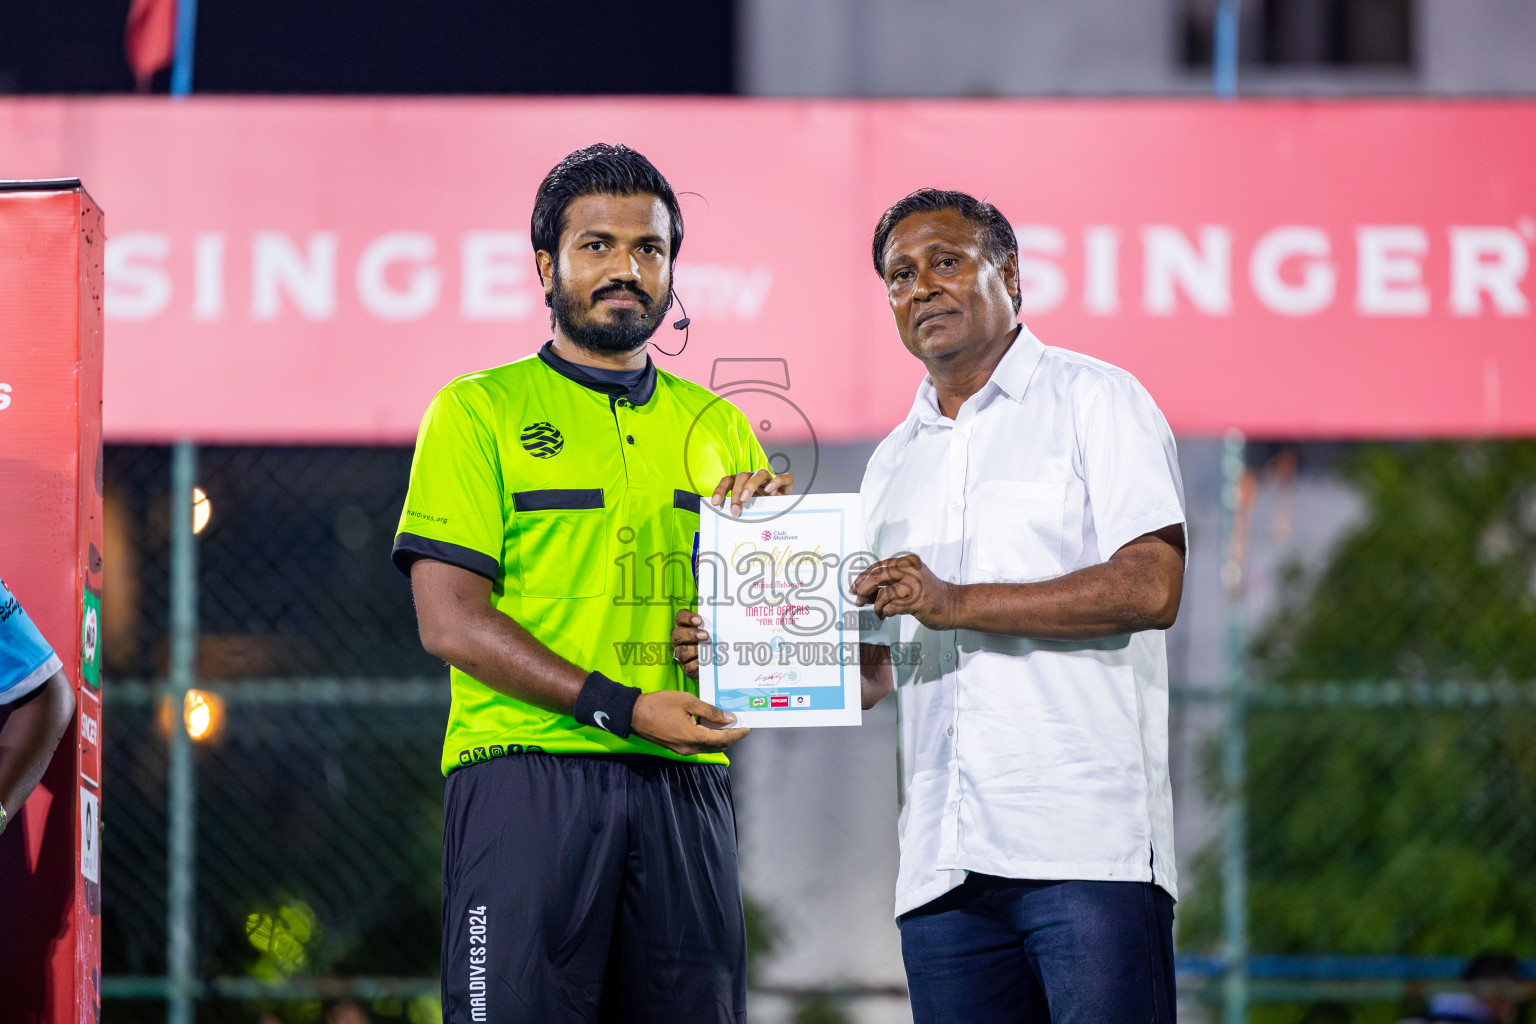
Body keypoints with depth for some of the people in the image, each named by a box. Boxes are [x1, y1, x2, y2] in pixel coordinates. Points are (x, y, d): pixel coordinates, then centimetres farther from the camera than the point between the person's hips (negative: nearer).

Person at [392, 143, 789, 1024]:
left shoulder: (717, 428, 19)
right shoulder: (478, 412, 5)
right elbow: (451, 621, -6)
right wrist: (621, 708, -15)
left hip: (685, 785, 4)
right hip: (528, 776, -4)